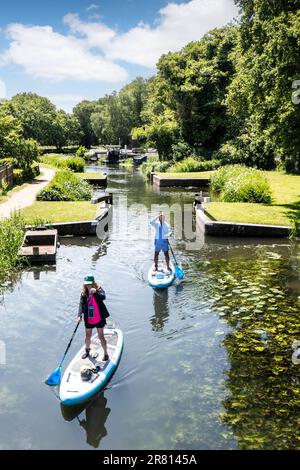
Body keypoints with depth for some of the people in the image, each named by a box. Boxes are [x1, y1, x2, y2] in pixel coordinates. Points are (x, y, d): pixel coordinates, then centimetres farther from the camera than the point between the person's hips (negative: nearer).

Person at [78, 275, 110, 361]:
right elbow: (81, 304, -11)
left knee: (101, 336, 2)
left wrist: (95, 292, -48)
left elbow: (103, 297, -31)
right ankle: (87, 351, 43)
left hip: (99, 319, -3)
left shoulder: (98, 290, -11)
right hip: (88, 320, 3)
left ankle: (106, 353, 19)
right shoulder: (84, 293, -3)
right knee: (87, 336, 17)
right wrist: (80, 315, -25)